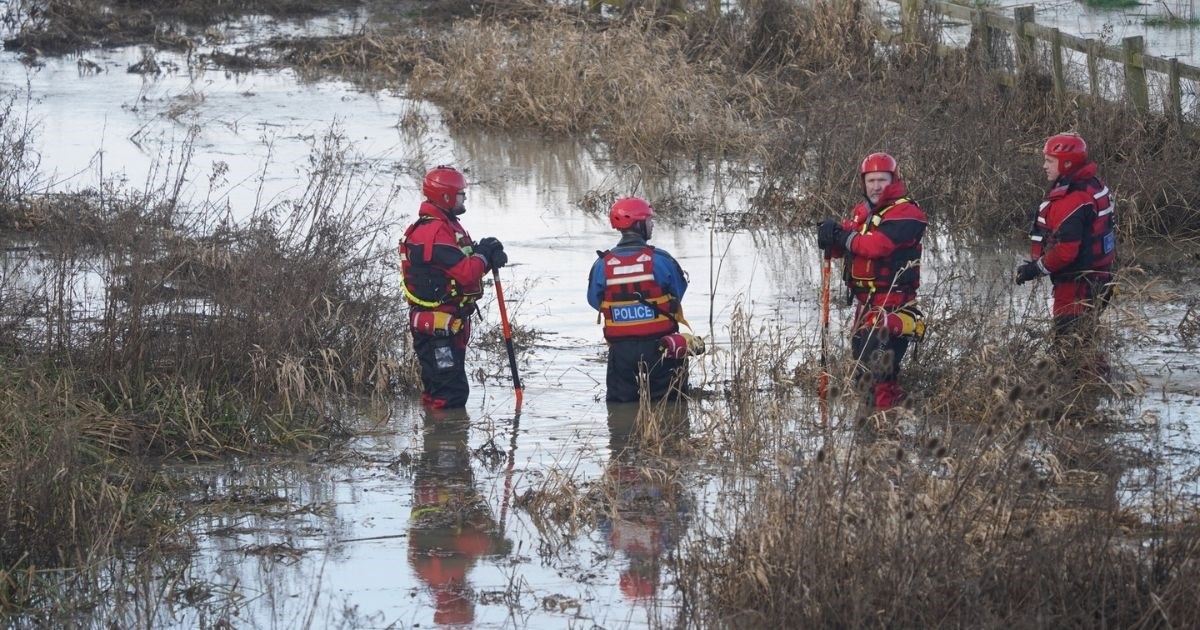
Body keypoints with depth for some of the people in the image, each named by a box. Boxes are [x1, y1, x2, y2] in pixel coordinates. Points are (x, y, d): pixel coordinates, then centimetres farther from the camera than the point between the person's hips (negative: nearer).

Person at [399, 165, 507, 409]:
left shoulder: (448, 225, 16)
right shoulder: (435, 231, -19)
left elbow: (465, 265, 16)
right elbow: (466, 273, -25)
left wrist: (488, 256, -5)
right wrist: (483, 255, -6)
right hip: (439, 324, -11)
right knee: (450, 397, -11)